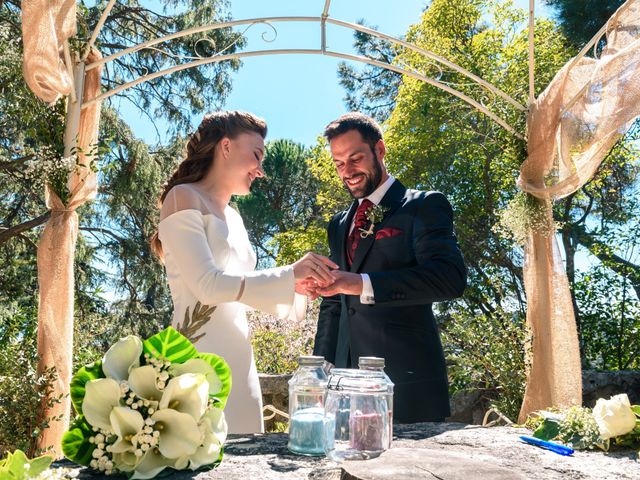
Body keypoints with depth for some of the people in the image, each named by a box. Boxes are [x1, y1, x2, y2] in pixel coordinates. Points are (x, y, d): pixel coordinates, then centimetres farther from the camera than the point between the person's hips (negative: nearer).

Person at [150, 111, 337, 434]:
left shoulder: (233, 217, 18)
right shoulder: (184, 198, -4)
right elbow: (208, 284, -15)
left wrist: (299, 287, 7)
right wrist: (289, 274, -14)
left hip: (238, 361, 8)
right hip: (199, 358, -7)